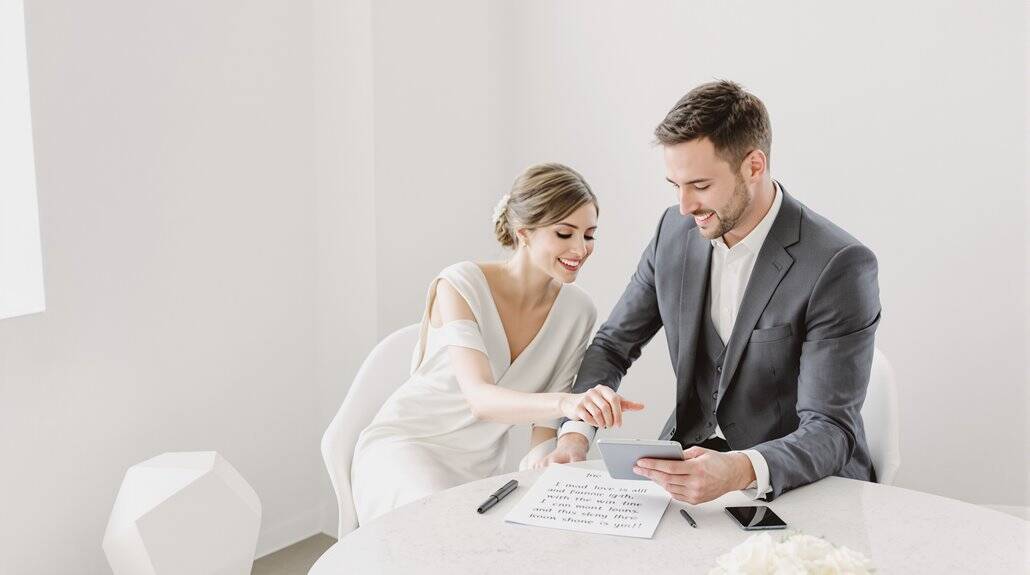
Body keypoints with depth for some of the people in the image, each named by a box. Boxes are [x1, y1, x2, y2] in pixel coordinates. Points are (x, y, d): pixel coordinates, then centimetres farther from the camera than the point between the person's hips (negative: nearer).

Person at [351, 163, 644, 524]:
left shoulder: (577, 311, -6)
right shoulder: (460, 286, -20)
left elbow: (545, 424, 0)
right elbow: (479, 398, -34)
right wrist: (566, 403, -52)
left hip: (483, 467, 4)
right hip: (402, 447, -4)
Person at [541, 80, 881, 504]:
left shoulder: (840, 266, -20)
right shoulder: (676, 231, -2)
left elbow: (830, 432, -21)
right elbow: (613, 344, 6)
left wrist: (740, 471, -40)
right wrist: (575, 432, -11)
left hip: (802, 486, -4)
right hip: (690, 459, 5)